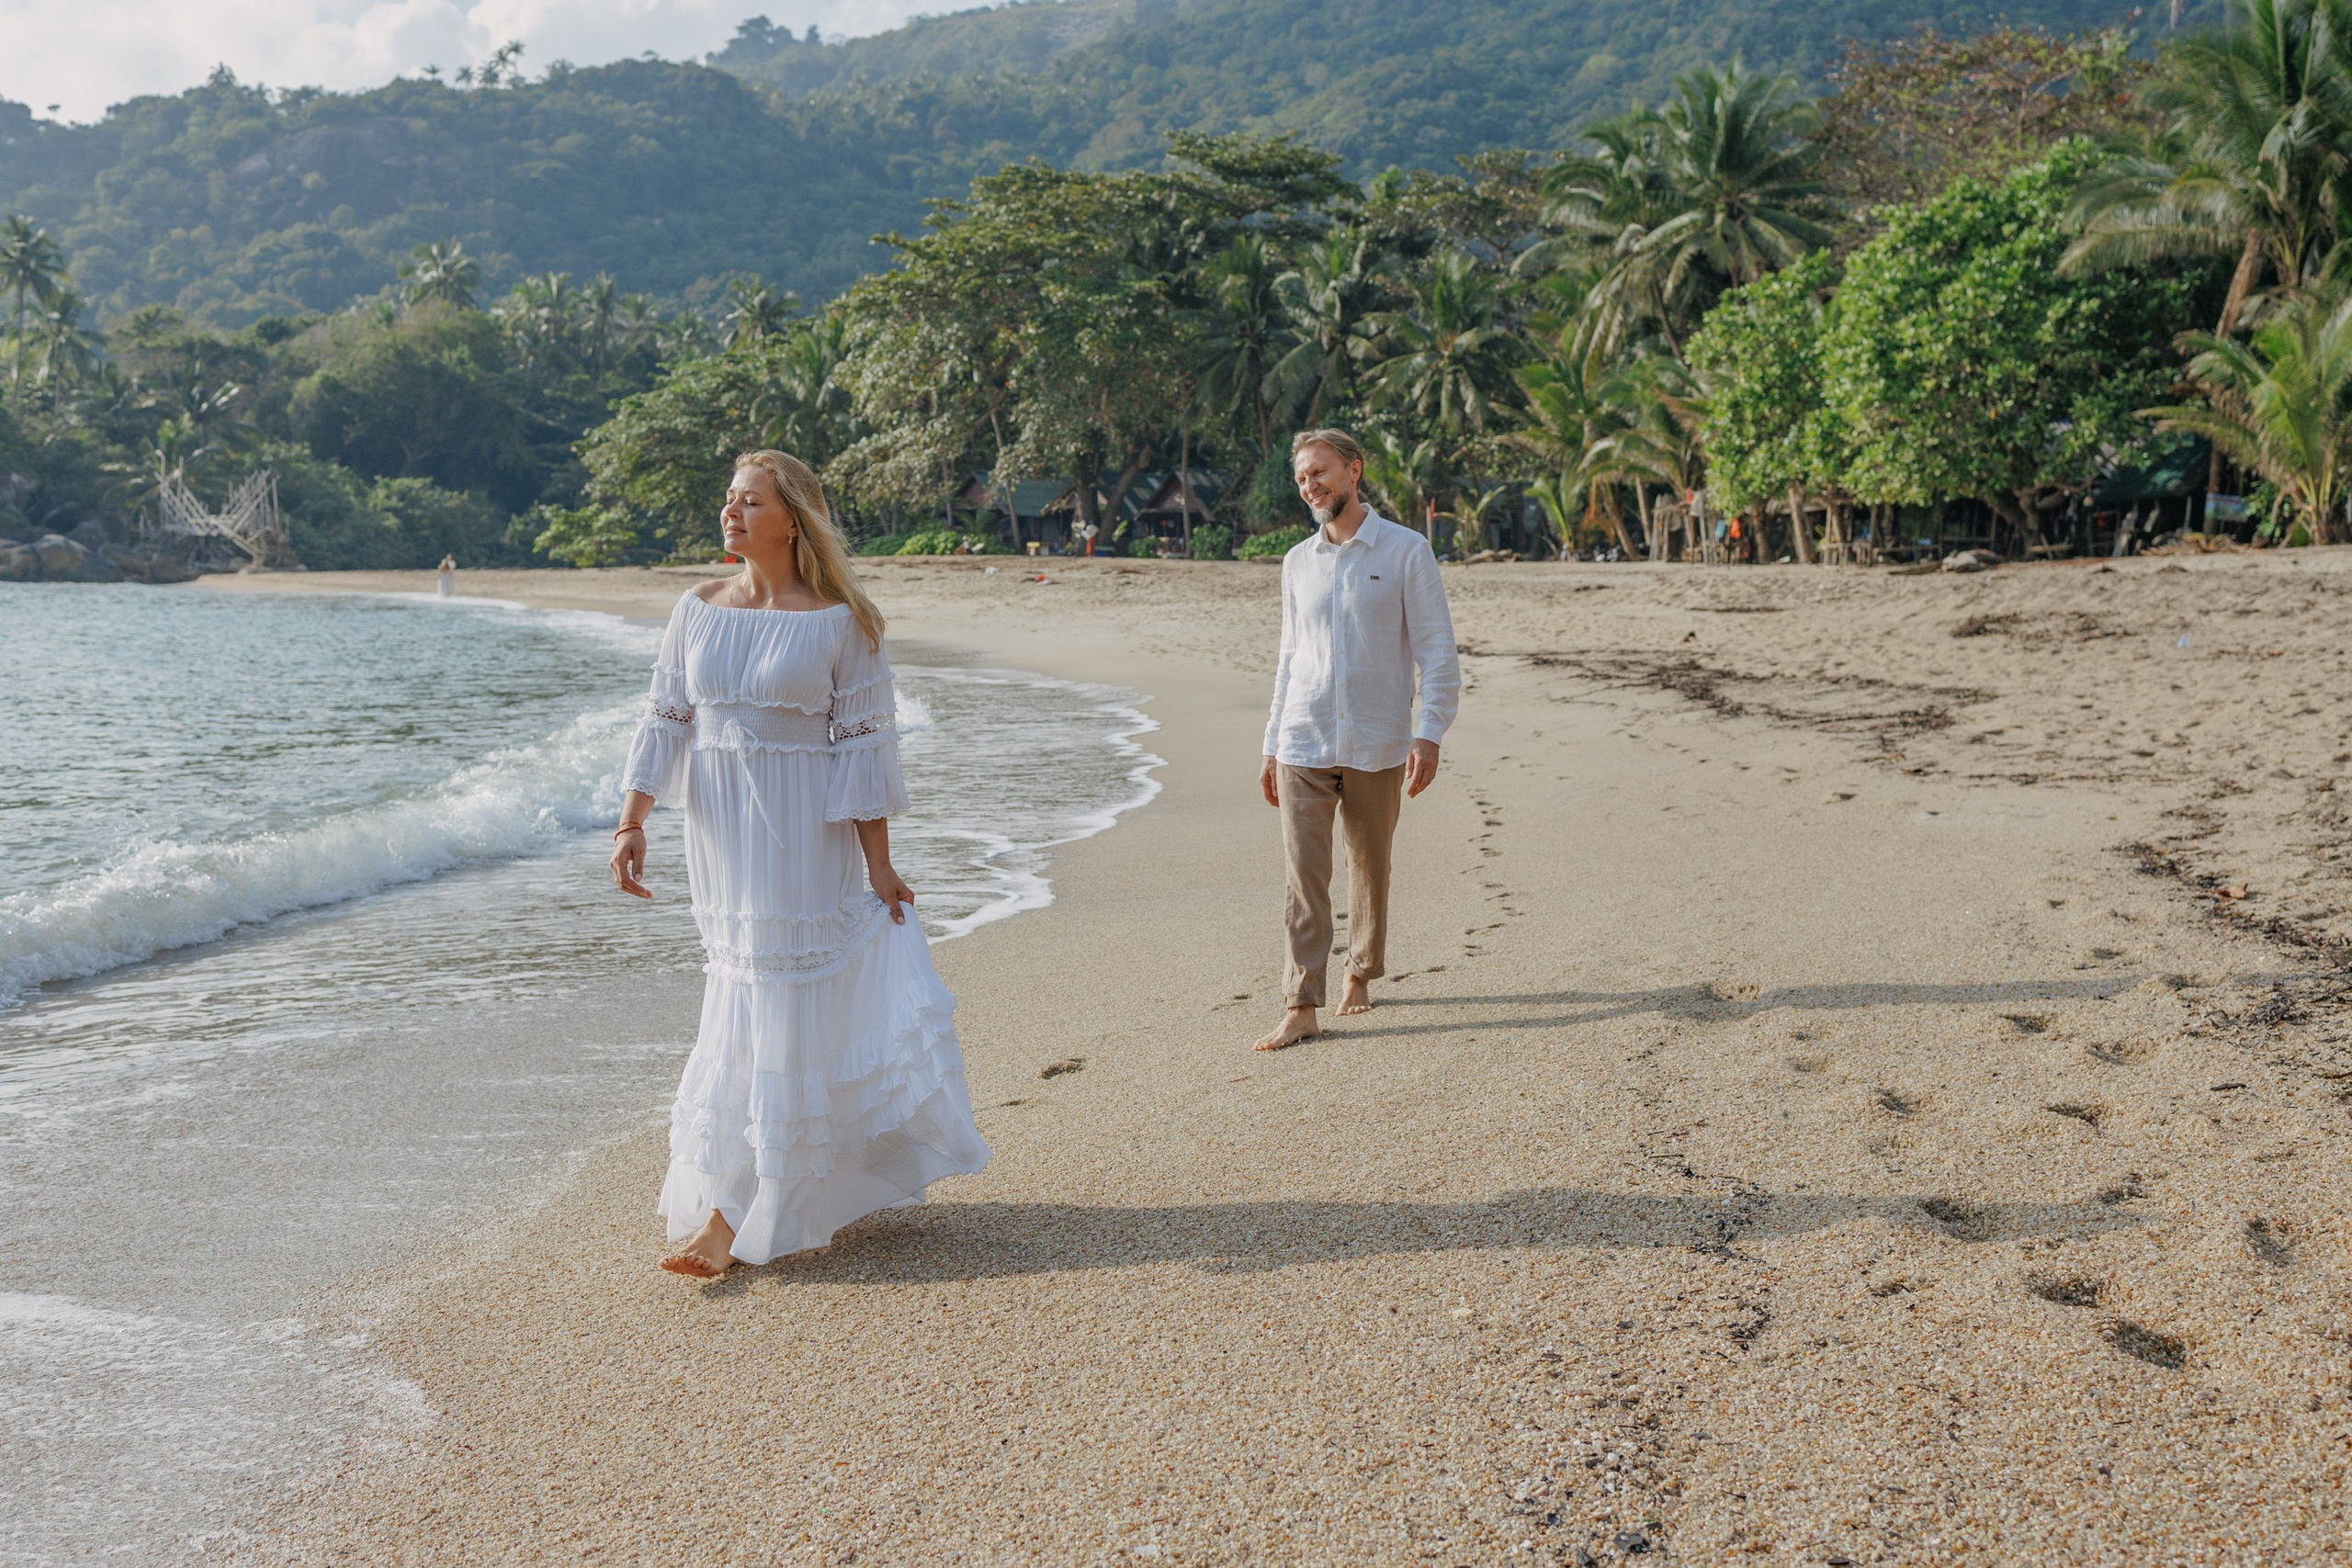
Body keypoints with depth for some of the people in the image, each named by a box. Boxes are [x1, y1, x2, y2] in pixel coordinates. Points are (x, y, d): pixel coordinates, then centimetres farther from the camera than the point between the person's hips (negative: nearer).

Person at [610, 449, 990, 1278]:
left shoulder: (836, 621, -7)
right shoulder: (697, 610, 6)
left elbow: (864, 743, -7)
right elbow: (667, 721, 7)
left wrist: (878, 865, -8)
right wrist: (632, 823, -3)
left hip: (803, 834, -5)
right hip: (721, 829, 5)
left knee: (779, 1007, -3)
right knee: (742, 997, 12)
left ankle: (728, 1216, 2)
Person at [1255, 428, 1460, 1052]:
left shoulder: (1406, 551, -2)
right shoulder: (1298, 561, 11)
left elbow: (1437, 651, -4)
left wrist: (1428, 733, -14)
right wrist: (1271, 746, 13)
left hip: (1377, 747, -2)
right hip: (1304, 745, 2)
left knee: (1370, 870, 11)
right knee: (1304, 876, -5)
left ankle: (1361, 976, 31)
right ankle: (1300, 1008, -3)